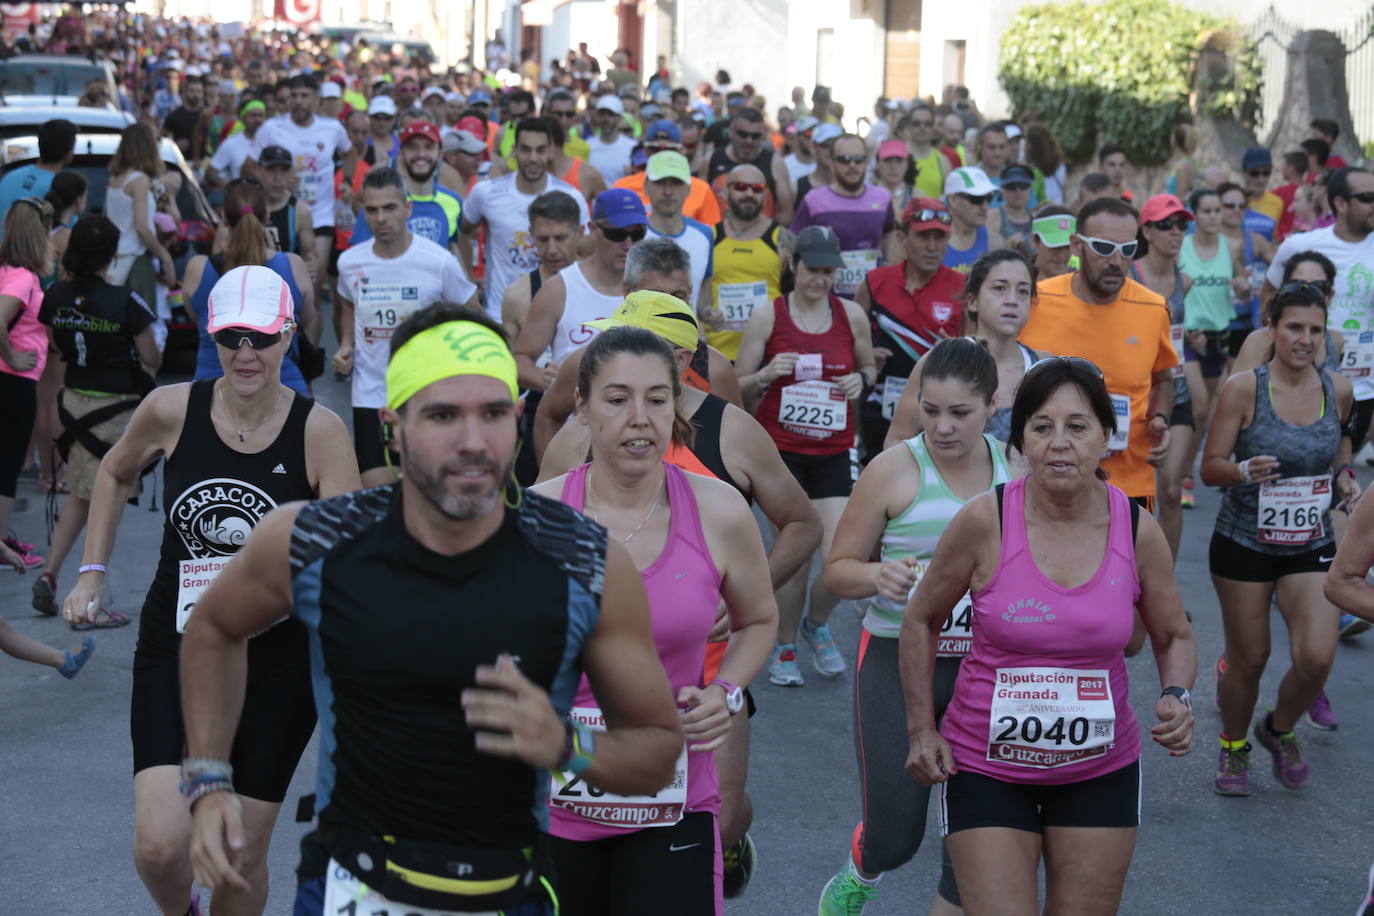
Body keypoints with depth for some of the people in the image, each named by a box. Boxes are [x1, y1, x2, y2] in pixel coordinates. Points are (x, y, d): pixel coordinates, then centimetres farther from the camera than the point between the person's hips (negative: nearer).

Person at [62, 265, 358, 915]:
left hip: (276, 660, -1)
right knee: (160, 843, -12)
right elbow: (115, 473, 15)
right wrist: (91, 574, 12)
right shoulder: (171, 410, -6)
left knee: (242, 854, 6)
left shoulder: (320, 432, -12)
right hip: (175, 647, 1)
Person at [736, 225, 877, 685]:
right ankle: (784, 648, 21)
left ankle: (816, 625, 24)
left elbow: (869, 366, 21)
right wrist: (767, 374, -18)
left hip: (833, 452, 2)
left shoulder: (852, 315, 4)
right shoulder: (767, 317, -2)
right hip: (780, 449, -2)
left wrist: (861, 380, -1)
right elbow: (737, 390, 3)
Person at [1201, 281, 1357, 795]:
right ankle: (1234, 747, 34)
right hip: (1244, 542, -2)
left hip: (1311, 546, 2)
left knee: (1316, 658, -12)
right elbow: (1210, 468, -9)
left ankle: (1280, 730, 20)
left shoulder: (1339, 391, -2)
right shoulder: (1242, 390, -12)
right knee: (1249, 658, 6)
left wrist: (1343, 476, 0)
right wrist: (1244, 471, -29)